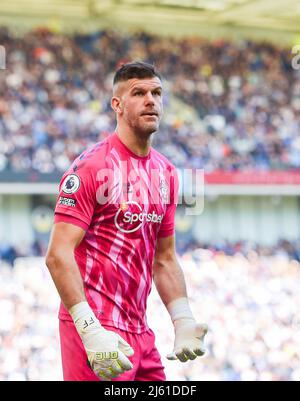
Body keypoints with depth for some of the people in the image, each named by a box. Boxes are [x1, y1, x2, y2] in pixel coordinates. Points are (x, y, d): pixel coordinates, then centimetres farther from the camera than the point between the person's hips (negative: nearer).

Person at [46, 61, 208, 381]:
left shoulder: (166, 173, 12)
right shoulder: (91, 166, -11)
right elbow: (58, 254, -17)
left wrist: (183, 321, 7)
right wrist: (91, 331, -24)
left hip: (140, 332, 8)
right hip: (95, 329, -7)